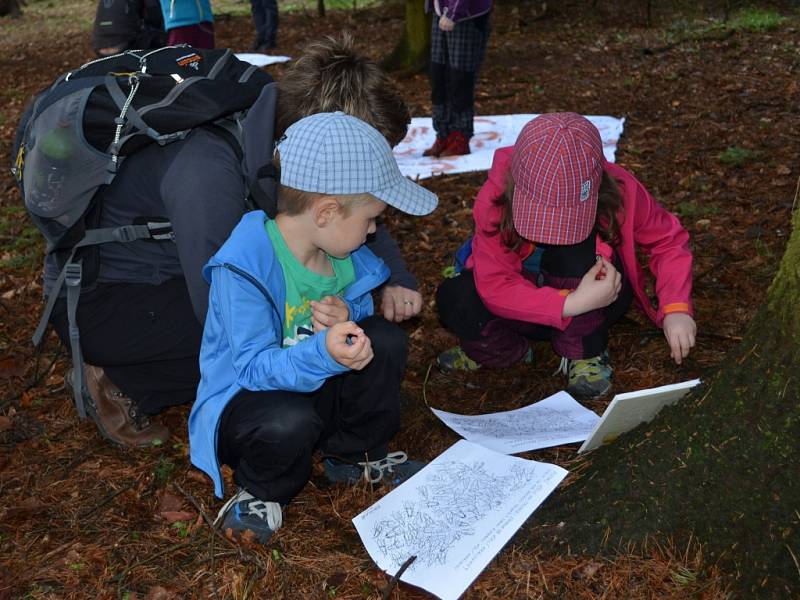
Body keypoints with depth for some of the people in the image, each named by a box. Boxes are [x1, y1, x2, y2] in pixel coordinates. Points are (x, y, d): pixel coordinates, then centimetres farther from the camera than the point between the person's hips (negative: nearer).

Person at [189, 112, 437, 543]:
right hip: (245, 400, -6)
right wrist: (324, 353, -48)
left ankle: (356, 455, 8)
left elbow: (361, 312, 7)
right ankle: (262, 488, -2)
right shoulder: (243, 268, -28)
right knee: (289, 422, -39)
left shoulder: (344, 253, -5)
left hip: (315, 388, 7)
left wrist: (347, 317, -19)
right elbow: (254, 366, -30)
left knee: (384, 340, -15)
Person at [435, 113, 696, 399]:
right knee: (454, 299, -29)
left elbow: (668, 240, -11)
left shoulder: (618, 190, -25)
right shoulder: (496, 198, -28)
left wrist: (676, 309, -27)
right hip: (529, 304, 0)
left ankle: (586, 354, -10)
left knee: (576, 250, -34)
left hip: (597, 296, 0)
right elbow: (494, 287, -31)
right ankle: (500, 350, 3)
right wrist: (572, 304, -42)